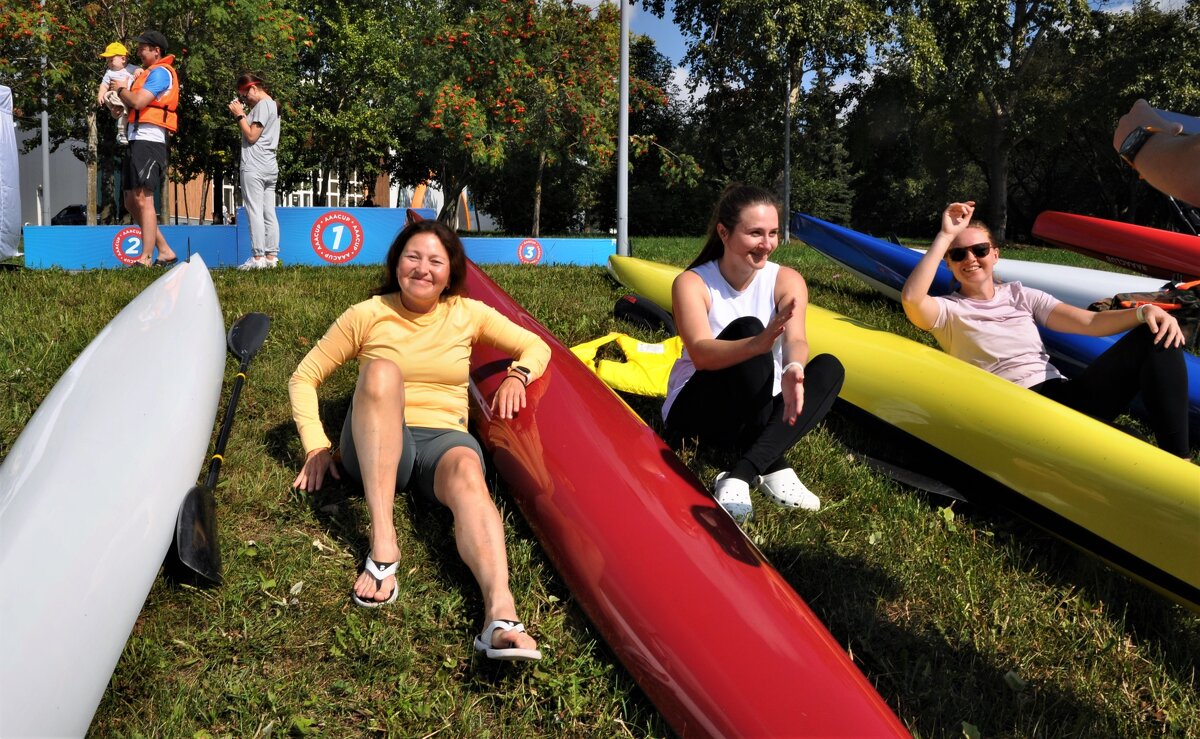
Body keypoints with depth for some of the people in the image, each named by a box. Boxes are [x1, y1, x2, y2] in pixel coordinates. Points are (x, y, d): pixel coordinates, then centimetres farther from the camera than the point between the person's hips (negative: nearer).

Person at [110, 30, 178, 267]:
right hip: (137, 141, 11)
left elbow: (138, 101, -18)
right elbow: (134, 106, 22)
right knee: (132, 202, 10)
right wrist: (121, 93, 5)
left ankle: (146, 258, -15)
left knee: (143, 199, -14)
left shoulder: (160, 72, -6)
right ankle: (165, 251, 13)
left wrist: (120, 89, 0)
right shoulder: (150, 73, 26)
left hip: (148, 140, -11)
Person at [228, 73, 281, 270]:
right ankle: (271, 256, 4)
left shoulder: (262, 105, -8)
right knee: (269, 213, 5)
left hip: (254, 167, -10)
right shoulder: (272, 105, 21)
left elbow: (252, 136, -13)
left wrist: (239, 116, -4)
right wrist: (242, 115, 13)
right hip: (270, 167, 10)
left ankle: (257, 257, -13)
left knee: (254, 211, -10)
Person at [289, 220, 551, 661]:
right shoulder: (368, 315, 8)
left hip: (443, 438, 0)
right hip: (375, 448, 0)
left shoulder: (467, 314, 12)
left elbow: (536, 346, 21)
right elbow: (305, 377, 10)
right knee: (382, 370, -32)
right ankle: (383, 543, -43)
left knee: (466, 468, -37)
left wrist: (517, 374, -1)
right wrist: (316, 446, -2)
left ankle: (501, 614, -63)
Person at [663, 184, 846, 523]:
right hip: (695, 412, -4)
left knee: (829, 367, -23)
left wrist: (793, 369, -49)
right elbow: (701, 354, -31)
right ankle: (772, 469, -29)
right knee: (747, 327, -27)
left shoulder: (786, 280, -4)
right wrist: (759, 344, -51)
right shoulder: (692, 283, -13)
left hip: (758, 413, 4)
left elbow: (796, 339, -24)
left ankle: (740, 476, -35)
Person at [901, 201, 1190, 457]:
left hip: (1063, 395, 6)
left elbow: (1089, 322, 10)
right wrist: (945, 235, -9)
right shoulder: (947, 310, 9)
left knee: (1157, 335, -11)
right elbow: (912, 298, -16)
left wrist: (1144, 312, -9)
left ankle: (1176, 464, -18)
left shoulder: (1020, 296, 21)